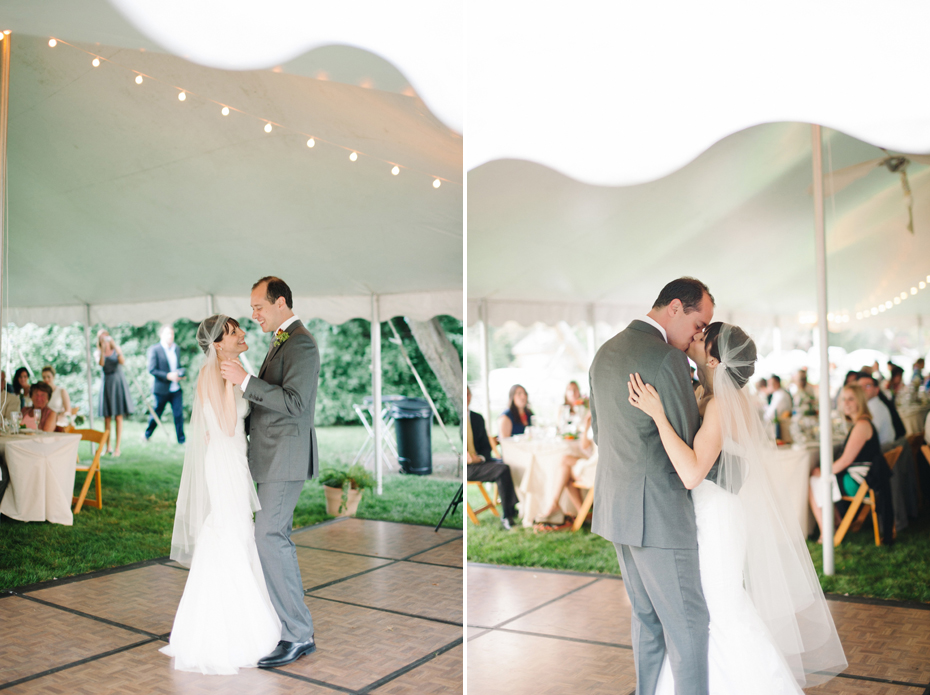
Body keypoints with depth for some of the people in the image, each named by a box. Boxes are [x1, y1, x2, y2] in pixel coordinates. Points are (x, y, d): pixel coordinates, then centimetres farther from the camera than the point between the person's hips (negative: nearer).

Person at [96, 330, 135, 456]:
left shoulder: (116, 349, 4)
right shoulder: (98, 352, 6)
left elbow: (122, 362, -14)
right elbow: (101, 363, -16)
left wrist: (117, 350, -26)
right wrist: (103, 349, -27)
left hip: (118, 383, -1)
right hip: (106, 383, 1)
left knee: (118, 417, -5)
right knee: (107, 417, 2)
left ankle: (117, 447, -3)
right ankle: (107, 447, 9)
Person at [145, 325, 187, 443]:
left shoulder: (177, 348, 9)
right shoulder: (154, 349, -8)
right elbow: (152, 369, -12)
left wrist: (180, 373, 0)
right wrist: (168, 376, -20)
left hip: (176, 389, 4)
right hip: (161, 389, -4)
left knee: (179, 414, 0)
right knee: (156, 414, 9)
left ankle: (181, 440, 8)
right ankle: (147, 434, 33)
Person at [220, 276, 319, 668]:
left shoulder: (300, 344, -14)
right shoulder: (282, 342, 17)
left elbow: (293, 402, -24)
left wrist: (245, 380, -23)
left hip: (286, 457, -10)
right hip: (274, 457, 10)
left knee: (268, 537, -11)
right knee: (276, 537, 14)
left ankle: (298, 635, -3)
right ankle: (287, 619, 25)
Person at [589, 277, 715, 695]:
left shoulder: (605, 353, 10)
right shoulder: (667, 359, -17)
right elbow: (690, 444, -10)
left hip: (615, 504, 9)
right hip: (658, 513, -9)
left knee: (646, 616, 19)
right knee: (688, 622, 4)